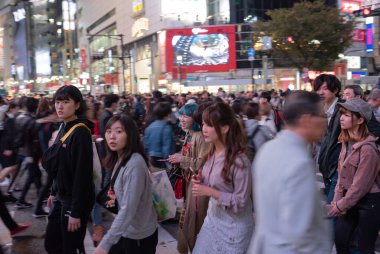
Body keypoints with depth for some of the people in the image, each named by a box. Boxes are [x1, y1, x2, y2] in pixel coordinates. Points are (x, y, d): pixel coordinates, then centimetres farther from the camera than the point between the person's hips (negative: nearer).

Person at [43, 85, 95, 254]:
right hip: (61, 198, 8)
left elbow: (82, 174, -22)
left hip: (75, 200, -8)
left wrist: (76, 212, -21)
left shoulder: (81, 132, -20)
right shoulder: (63, 128, 7)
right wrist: (54, 193, 16)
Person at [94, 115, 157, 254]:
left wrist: (106, 243, -29)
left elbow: (128, 210, -28)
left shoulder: (135, 164, -24)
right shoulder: (118, 160, 3)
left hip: (140, 236, -7)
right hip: (126, 231, 7)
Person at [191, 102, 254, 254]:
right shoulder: (212, 154, 1)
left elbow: (241, 201, -21)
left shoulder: (239, 160, -24)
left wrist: (209, 192, -25)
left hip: (234, 226, -7)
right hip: (212, 218, 7)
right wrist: (201, 182, -5)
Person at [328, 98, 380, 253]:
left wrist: (341, 206, -12)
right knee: (340, 239, 12)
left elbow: (360, 185, -21)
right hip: (350, 199, 8)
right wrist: (336, 200, -2)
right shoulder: (346, 142, 3)